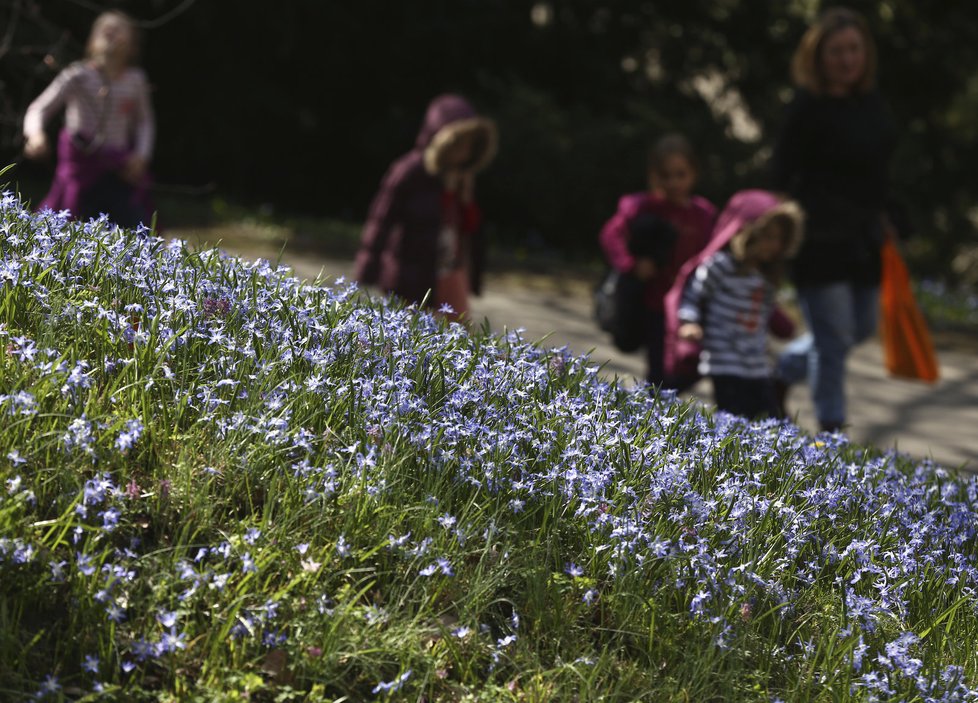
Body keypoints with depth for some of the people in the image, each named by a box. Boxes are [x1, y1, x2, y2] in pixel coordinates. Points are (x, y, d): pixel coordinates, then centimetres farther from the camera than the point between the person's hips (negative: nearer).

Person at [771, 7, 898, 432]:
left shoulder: (871, 101, 8)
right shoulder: (808, 108, -14)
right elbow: (783, 177, -14)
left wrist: (880, 219, 19)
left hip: (863, 237, 8)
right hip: (820, 236, -8)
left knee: (862, 327, 16)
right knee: (834, 337, -4)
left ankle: (779, 375, 35)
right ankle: (831, 426, 9)